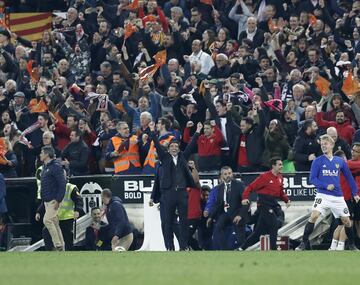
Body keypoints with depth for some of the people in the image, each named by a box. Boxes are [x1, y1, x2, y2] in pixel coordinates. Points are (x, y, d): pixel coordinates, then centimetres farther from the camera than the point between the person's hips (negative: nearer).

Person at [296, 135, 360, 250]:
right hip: (323, 195, -3)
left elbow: (349, 177, 17)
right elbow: (312, 179, -4)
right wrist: (326, 186, -17)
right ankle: (304, 243, -17)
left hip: (338, 197, 3)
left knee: (346, 221, 6)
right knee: (314, 216, -22)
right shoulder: (318, 161, 0)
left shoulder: (340, 161, 7)